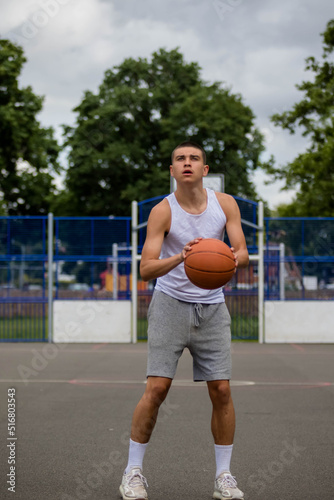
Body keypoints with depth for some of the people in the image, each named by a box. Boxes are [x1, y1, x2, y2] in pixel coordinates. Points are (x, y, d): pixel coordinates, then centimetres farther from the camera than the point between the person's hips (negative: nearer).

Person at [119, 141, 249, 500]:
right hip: (171, 304, -3)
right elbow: (146, 269, -16)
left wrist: (234, 258, -29)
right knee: (156, 388, -9)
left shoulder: (225, 204, 0)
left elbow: (243, 252, -4)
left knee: (221, 390, -1)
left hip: (212, 307, 3)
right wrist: (180, 258, -36)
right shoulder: (162, 211, -10)